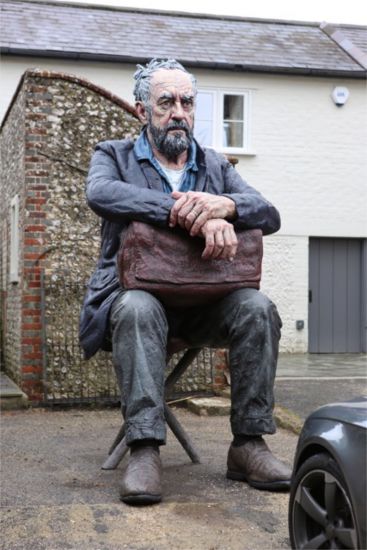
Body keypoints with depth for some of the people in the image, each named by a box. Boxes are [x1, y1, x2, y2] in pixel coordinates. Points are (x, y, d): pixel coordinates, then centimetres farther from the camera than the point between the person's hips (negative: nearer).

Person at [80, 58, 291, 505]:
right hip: (136, 294, -3)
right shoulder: (113, 156, 7)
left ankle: (248, 443, -19)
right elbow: (100, 192, -20)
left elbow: (269, 215, 1)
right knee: (138, 308, -36)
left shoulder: (216, 166, 17)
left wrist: (224, 205, -24)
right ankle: (144, 449, -34)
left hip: (200, 301, 3)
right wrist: (196, 215, -31)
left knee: (257, 307, -25)